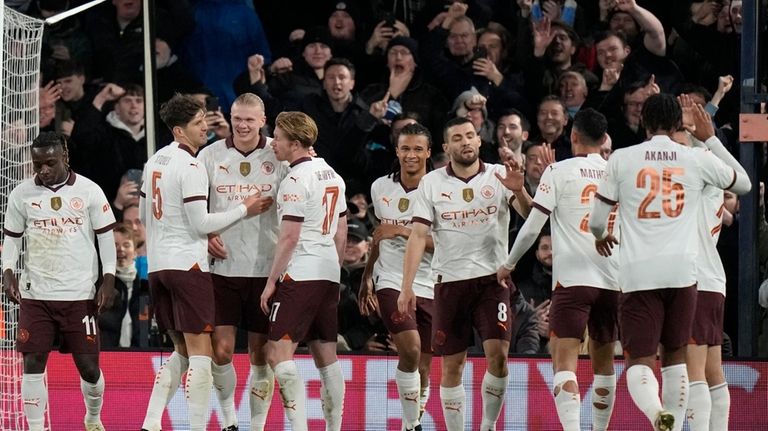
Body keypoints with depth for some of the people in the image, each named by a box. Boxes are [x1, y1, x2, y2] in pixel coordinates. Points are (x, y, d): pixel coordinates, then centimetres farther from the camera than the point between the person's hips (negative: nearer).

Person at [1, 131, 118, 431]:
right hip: (35, 294, 1)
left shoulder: (89, 191, -1)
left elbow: (106, 237, 3)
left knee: (89, 366, 2)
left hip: (80, 295, -1)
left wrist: (108, 279, -6)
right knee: (33, 363, -6)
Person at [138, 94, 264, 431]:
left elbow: (144, 214, 24)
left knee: (182, 351, 16)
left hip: (157, 264, 9)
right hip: (187, 264, -9)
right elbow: (201, 224, -15)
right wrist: (244, 210, -5)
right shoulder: (191, 167, -13)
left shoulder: (155, 162, 14)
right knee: (200, 353, -8)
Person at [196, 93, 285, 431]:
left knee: (261, 355, 4)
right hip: (223, 267, 0)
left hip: (266, 269, 0)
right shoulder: (211, 155, 5)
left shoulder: (279, 156, 2)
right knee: (221, 351, -6)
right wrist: (205, 235, -5)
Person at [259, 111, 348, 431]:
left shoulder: (295, 181, -12)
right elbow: (341, 234, 19)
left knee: (278, 353, -12)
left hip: (300, 275, -9)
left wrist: (271, 282, -10)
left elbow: (289, 238, -15)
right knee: (326, 356, 12)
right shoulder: (332, 176, 15)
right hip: (329, 274, 9)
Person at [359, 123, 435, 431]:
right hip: (391, 282, 0)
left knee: (422, 367, 4)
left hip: (428, 287, 0)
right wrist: (367, 278, 24)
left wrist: (402, 231, -21)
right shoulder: (381, 188, 8)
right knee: (410, 349, -22)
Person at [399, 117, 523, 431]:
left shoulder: (499, 176, 3)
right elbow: (418, 235, 0)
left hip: (492, 278, -1)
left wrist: (518, 192, -33)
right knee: (451, 365, 4)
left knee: (498, 355, -14)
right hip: (450, 281, 1)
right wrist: (406, 287, -8)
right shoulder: (432, 183, 5)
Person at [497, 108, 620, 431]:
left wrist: (509, 265, 12)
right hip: (613, 280, 4)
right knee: (603, 361, 17)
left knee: (564, 361, -10)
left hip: (572, 279, -4)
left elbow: (532, 227, -2)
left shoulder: (560, 171, -1)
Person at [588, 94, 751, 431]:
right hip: (682, 270, 2)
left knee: (639, 361, -3)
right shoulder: (698, 159, 6)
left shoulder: (621, 159, 3)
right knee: (675, 356, 18)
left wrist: (601, 237, 33)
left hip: (638, 273, -2)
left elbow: (596, 221, 9)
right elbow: (743, 184, 26)